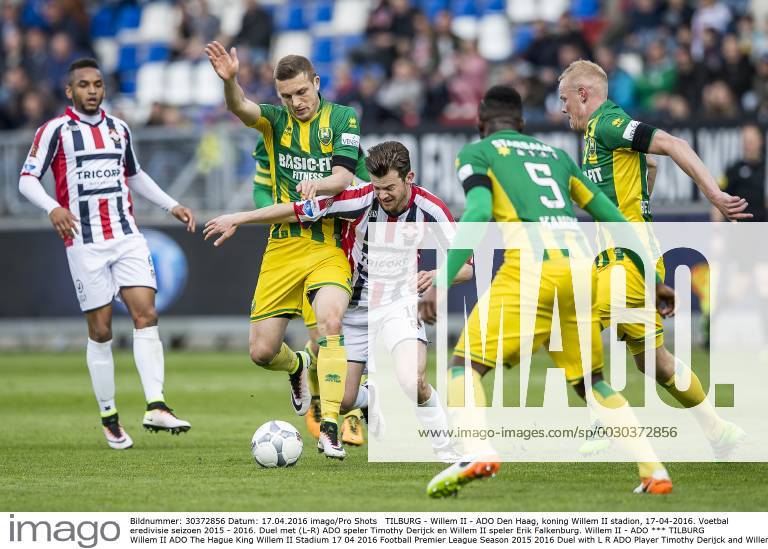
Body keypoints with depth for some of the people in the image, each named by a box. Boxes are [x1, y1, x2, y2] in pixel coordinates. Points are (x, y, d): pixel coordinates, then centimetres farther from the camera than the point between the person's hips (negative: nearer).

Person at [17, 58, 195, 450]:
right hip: (85, 243, -4)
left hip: (127, 237, 4)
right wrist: (53, 208, -26)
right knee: (100, 332, -1)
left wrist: (171, 205, 22)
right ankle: (109, 418, 10)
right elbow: (27, 179, -8)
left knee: (146, 315, -12)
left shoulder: (119, 128, 15)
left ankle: (155, 407, -19)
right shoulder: (56, 130, -1)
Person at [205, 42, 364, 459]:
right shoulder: (276, 120, 5)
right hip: (283, 246, 2)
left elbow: (344, 176, -8)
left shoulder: (342, 118, 2)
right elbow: (241, 109, -17)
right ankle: (297, 367, 37)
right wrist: (229, 81, -39)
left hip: (330, 244, -2)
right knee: (261, 351, 0)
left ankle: (330, 425, -24)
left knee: (329, 322, -29)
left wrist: (318, 184, -30)